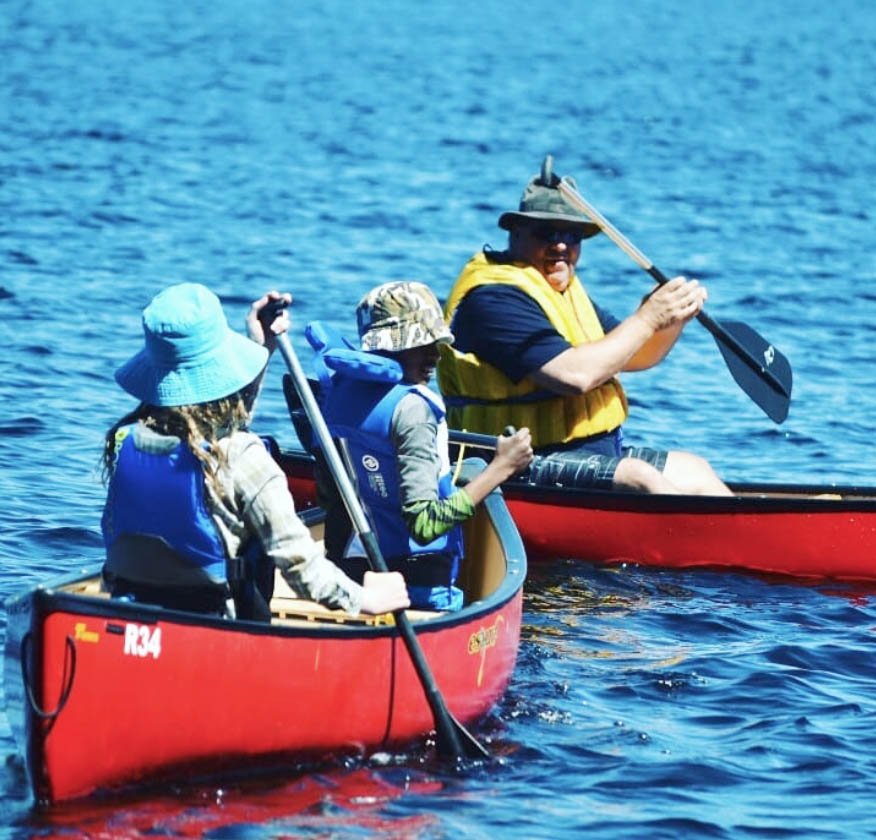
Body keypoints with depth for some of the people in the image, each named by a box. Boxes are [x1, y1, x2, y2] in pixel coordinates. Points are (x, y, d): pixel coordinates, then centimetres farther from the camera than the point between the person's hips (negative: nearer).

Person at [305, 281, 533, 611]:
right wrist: (501, 468, -20)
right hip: (418, 585, -8)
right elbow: (424, 525, -24)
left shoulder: (338, 386, 5)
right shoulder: (411, 409, -17)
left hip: (349, 571, 8)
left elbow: (328, 493, 14)